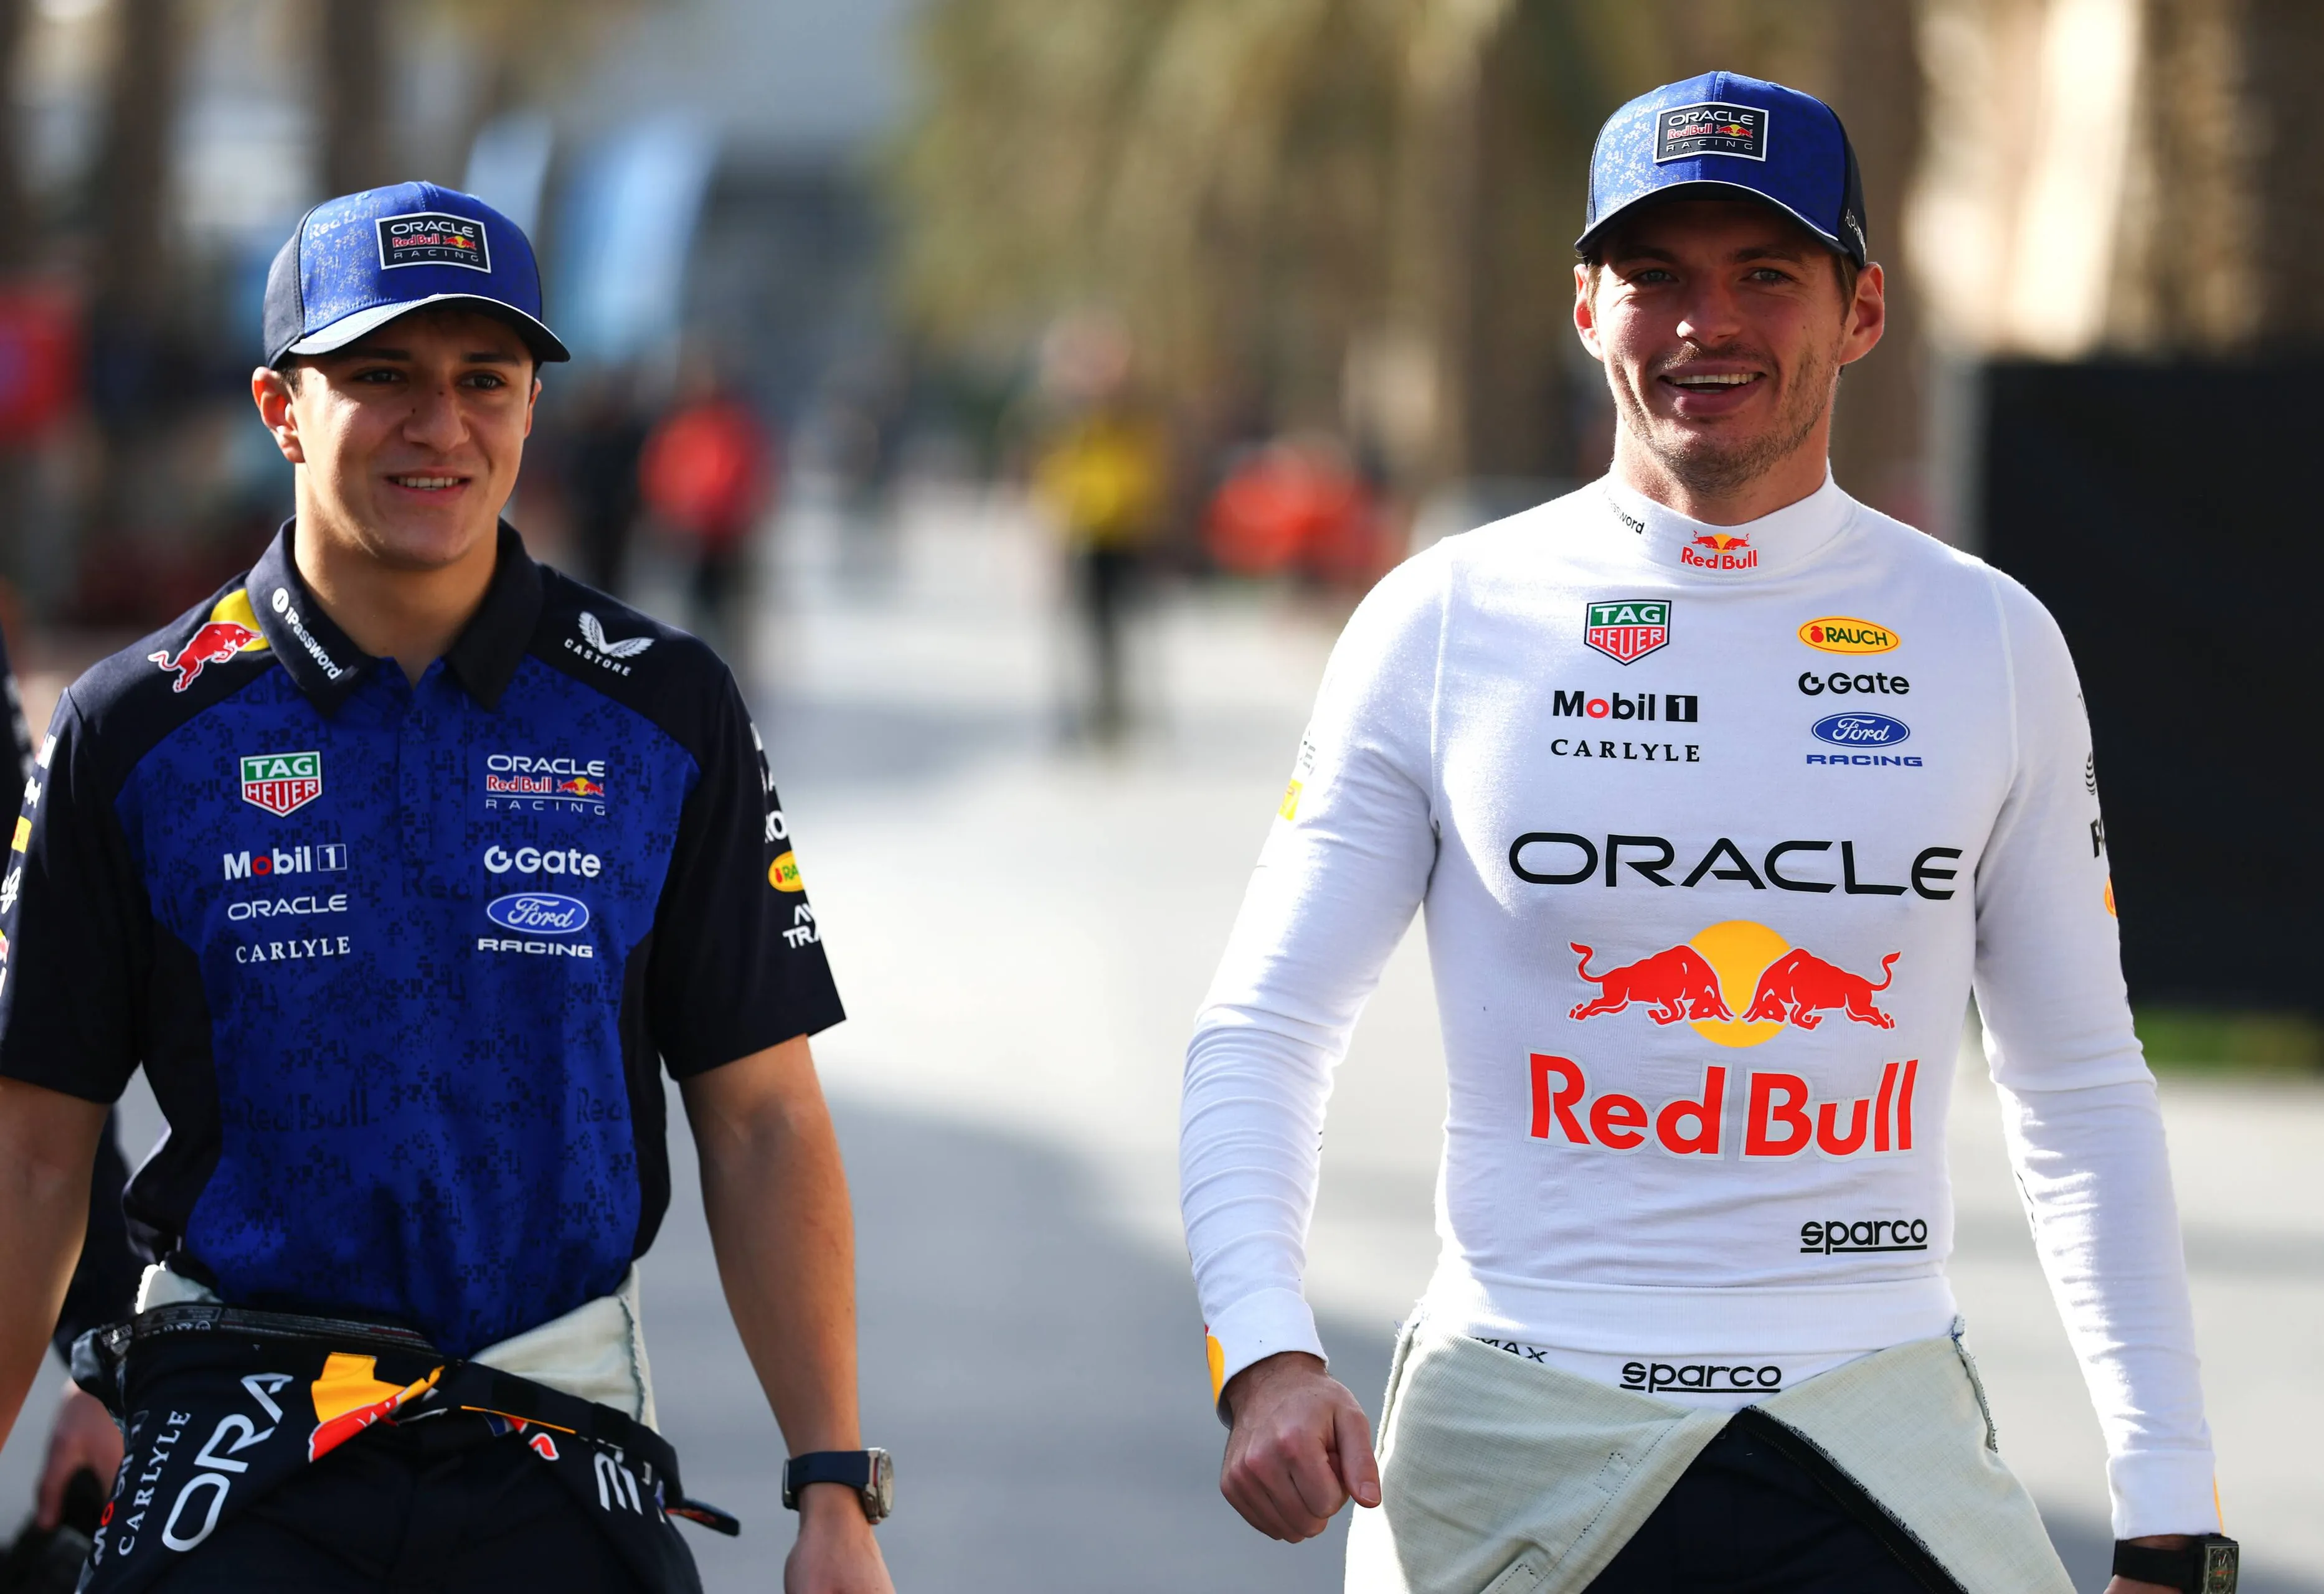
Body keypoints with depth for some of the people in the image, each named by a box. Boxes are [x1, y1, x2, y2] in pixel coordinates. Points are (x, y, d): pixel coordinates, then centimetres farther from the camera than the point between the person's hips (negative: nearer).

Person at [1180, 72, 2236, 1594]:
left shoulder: (1990, 642, 7)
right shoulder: (1445, 623, 2)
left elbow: (2085, 1097, 11)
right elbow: (1261, 1032, 2)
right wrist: (1264, 1354, -15)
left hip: (1876, 1436, 1)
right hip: (1514, 1444, -1)